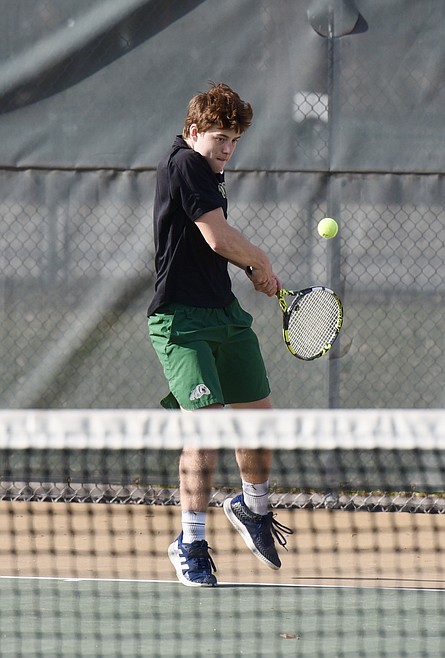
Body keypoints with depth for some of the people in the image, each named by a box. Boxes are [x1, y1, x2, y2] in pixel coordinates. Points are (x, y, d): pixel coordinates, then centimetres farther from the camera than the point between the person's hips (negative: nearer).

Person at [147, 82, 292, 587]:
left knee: (258, 414, 14)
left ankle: (252, 508, 39)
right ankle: (190, 544, -8)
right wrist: (260, 261, 0)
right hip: (182, 320, -10)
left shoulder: (207, 171, 16)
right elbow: (218, 238, -19)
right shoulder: (185, 164, -13)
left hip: (225, 313, 10)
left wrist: (253, 271, 12)